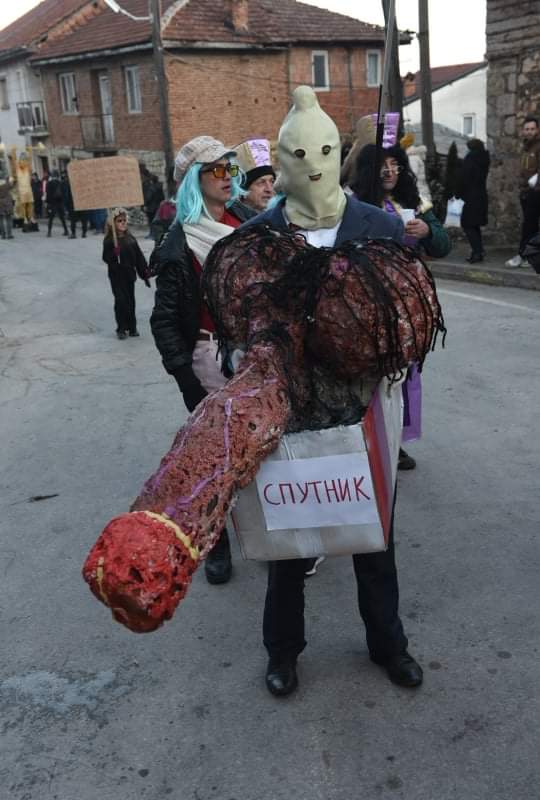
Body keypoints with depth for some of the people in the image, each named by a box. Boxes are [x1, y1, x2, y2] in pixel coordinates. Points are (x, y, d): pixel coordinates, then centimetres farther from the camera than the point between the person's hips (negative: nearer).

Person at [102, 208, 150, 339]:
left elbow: (139, 258, 7)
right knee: (121, 301, -6)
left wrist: (144, 274, 6)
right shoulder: (109, 240, -6)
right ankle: (121, 328, 5)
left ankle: (132, 327, 20)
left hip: (129, 275, 4)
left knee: (130, 301, 10)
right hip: (117, 277, -4)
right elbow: (106, 258, -12)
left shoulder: (130, 239, 5)